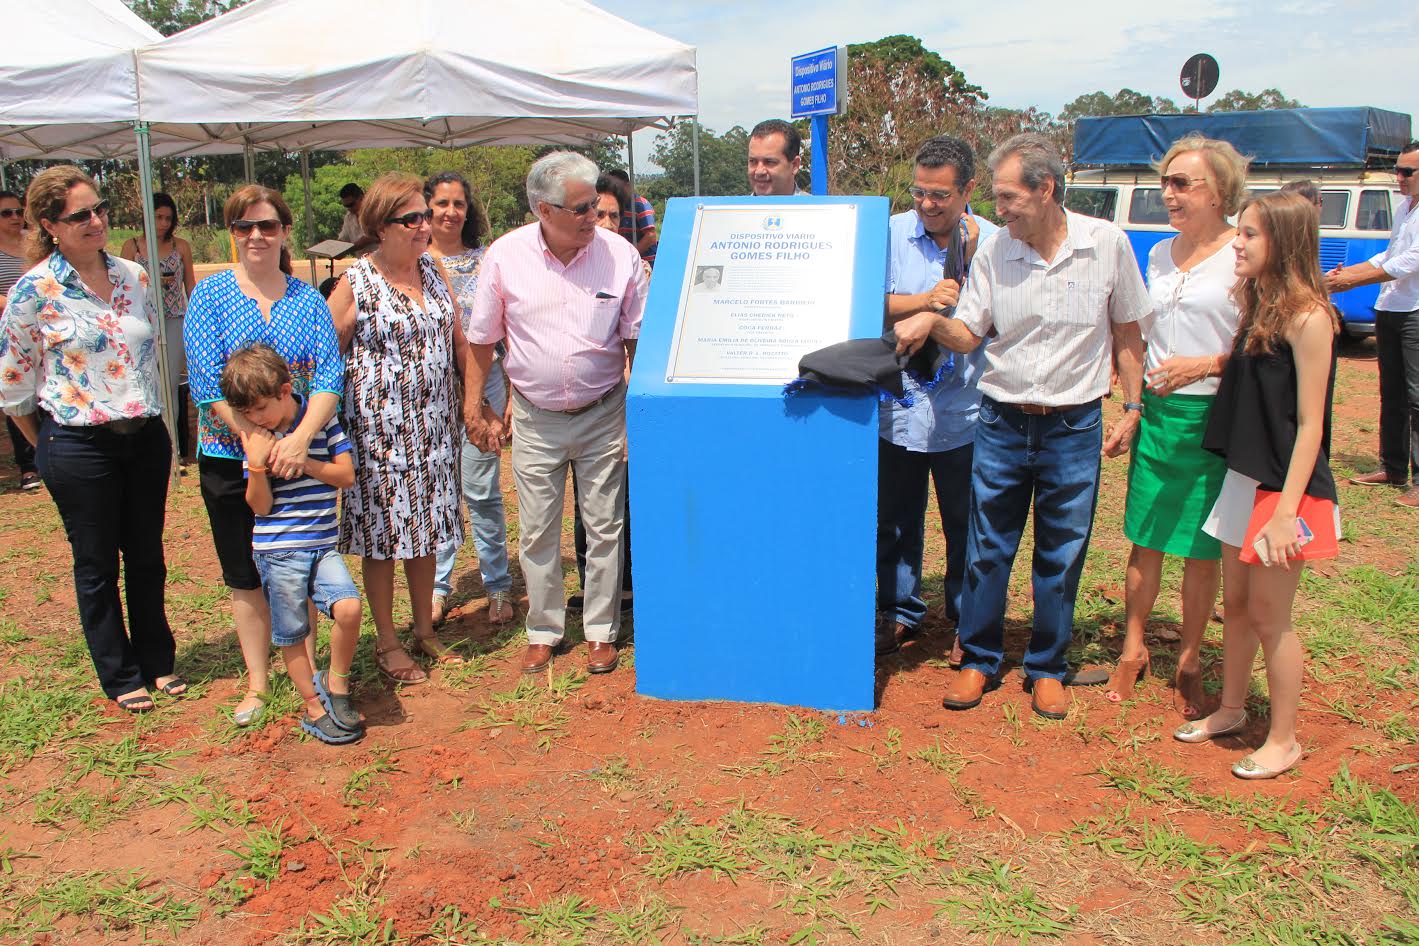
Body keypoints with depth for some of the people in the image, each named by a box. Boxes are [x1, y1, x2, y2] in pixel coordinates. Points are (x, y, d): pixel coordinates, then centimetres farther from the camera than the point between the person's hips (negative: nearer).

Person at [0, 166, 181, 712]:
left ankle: (157, 661, 31)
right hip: (79, 445, -4)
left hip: (146, 437, 4)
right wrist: (47, 447, 5)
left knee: (147, 558, 14)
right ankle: (120, 677, 25)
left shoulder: (134, 277, 3)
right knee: (97, 566, 9)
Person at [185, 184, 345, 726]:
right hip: (230, 458, -1)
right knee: (246, 575, 11)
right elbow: (207, 382, -11)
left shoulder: (309, 301, 2)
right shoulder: (210, 296, -3)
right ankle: (257, 682, 26)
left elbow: (330, 375, -8)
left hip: (301, 457, 1)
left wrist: (300, 438, -24)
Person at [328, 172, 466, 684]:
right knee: (382, 533, 4)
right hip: (377, 427, -5)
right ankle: (387, 643, 19)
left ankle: (425, 630, 29)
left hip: (432, 425, 5)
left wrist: (474, 401, 12)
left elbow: (458, 340, 14)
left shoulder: (433, 271, 7)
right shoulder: (355, 284, -9)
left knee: (425, 527, 13)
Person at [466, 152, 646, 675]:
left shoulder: (619, 254, -7)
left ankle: (601, 631, 23)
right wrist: (473, 407, 3)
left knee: (604, 527, 7)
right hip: (536, 419, 1)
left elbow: (637, 338, 1)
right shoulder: (505, 255, -6)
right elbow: (482, 339, 4)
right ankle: (543, 632, 25)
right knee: (536, 533, 8)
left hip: (602, 414, 0)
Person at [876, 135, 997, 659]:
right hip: (897, 406, 2)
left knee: (966, 526, 10)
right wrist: (926, 299, -18)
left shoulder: (992, 243, -4)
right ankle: (899, 613, 32)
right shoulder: (892, 234, 1)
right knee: (894, 522, 13)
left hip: (961, 412, -1)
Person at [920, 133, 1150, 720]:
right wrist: (931, 323, -21)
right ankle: (979, 660, 26)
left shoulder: (1106, 244, -6)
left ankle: (1047, 669, 26)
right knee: (986, 551, 8)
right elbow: (968, 335, 0)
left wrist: (1131, 409, 3)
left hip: (1075, 427, -1)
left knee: (1061, 557, 9)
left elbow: (1127, 332, 4)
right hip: (1002, 423, 1)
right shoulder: (994, 252, -3)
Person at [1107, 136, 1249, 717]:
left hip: (1213, 417, -5)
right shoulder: (1160, 255, 11)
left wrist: (1206, 365, -22)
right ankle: (1133, 649, 25)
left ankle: (1189, 661, 22)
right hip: (1156, 412, 5)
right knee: (1144, 539, 10)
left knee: (1202, 549, 6)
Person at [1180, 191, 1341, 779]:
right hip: (1243, 479, 7)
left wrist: (1286, 511, -20)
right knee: (1236, 604, 17)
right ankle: (1230, 709, 33)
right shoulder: (1257, 306, 8)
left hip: (1286, 488, -7)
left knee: (1270, 614, 2)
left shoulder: (1307, 317, -16)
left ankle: (1284, 740, 18)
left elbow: (1310, 425, -18)